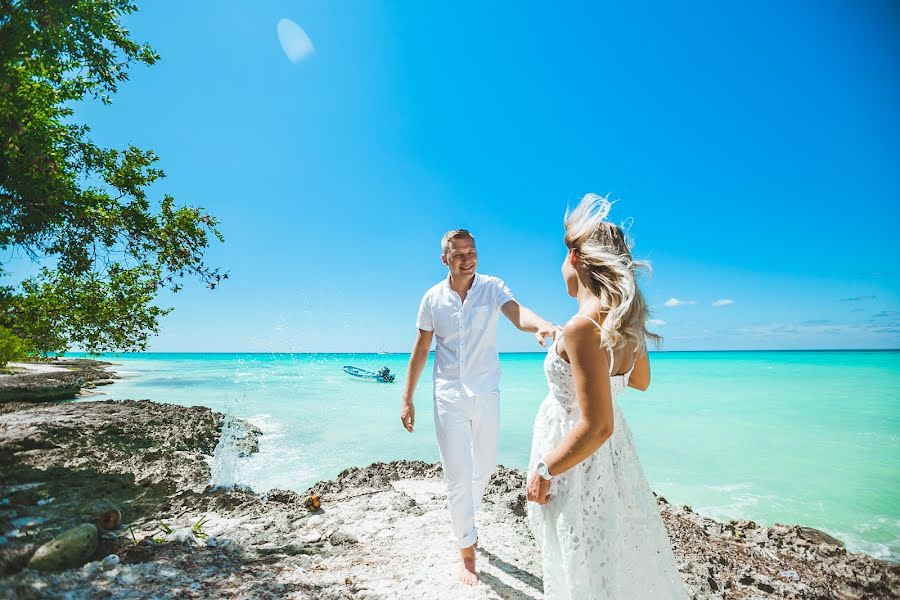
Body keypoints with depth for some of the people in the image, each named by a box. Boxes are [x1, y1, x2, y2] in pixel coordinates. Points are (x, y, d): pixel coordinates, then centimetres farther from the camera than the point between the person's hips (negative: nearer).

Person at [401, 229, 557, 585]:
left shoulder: (493, 287, -6)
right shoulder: (433, 298, -3)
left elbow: (516, 313, -27)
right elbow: (421, 350, 4)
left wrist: (541, 325, -51)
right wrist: (407, 399, 3)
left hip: (486, 394, 1)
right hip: (448, 397, -1)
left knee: (484, 467, 17)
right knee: (457, 478, 1)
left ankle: (463, 518, 48)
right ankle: (467, 555, 22)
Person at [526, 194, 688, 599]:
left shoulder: (582, 329, -29)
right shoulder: (626, 320, -2)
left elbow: (596, 426, -28)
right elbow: (640, 382, 15)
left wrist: (544, 471, -16)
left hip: (578, 459, -9)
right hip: (613, 454, 9)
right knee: (617, 558, 28)